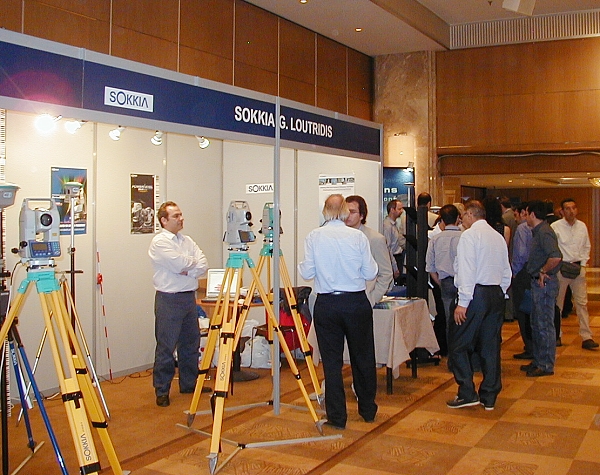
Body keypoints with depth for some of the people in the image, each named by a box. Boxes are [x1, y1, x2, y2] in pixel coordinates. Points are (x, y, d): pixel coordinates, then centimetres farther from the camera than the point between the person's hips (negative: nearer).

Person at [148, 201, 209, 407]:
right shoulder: (159, 242, -8)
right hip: (169, 299, -7)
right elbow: (179, 264, -19)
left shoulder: (187, 241, 14)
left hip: (189, 297, 7)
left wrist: (187, 271, -13)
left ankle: (189, 384, 27)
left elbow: (203, 266, 4)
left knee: (191, 343, 13)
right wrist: (193, 262, 0)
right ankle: (161, 390, 7)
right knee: (166, 347, -2)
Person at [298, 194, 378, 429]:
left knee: (332, 360, 7)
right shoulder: (358, 236, -5)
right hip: (357, 303, 1)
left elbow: (307, 273, -2)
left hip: (326, 305, 0)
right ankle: (368, 410, 29)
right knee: (363, 357, 15)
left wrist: (302, 265, 19)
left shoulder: (314, 237, -5)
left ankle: (337, 416, 11)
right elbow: (370, 273, -2)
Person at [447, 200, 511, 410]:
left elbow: (467, 271, -16)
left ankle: (467, 393, -2)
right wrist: (499, 294, 20)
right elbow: (507, 273, 15)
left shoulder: (469, 235, -7)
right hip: (496, 294, 7)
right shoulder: (498, 237, 14)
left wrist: (463, 303, -16)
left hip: (476, 293, -7)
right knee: (490, 346, 10)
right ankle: (489, 397, 15)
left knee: (459, 345, 1)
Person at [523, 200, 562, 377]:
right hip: (538, 283, 11)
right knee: (536, 324, 17)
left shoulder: (544, 232, -18)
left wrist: (543, 272, -21)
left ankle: (546, 365, 5)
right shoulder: (538, 232, 14)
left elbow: (556, 257, -32)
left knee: (545, 325, -3)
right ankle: (538, 361, 27)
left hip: (544, 284, -11)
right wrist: (540, 272, 12)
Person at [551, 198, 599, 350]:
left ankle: (586, 337, 3)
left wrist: (583, 263, 5)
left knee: (582, 302, 1)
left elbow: (587, 246, 15)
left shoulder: (582, 226, 6)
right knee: (557, 303, 6)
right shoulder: (555, 227, -8)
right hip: (560, 268, -3)